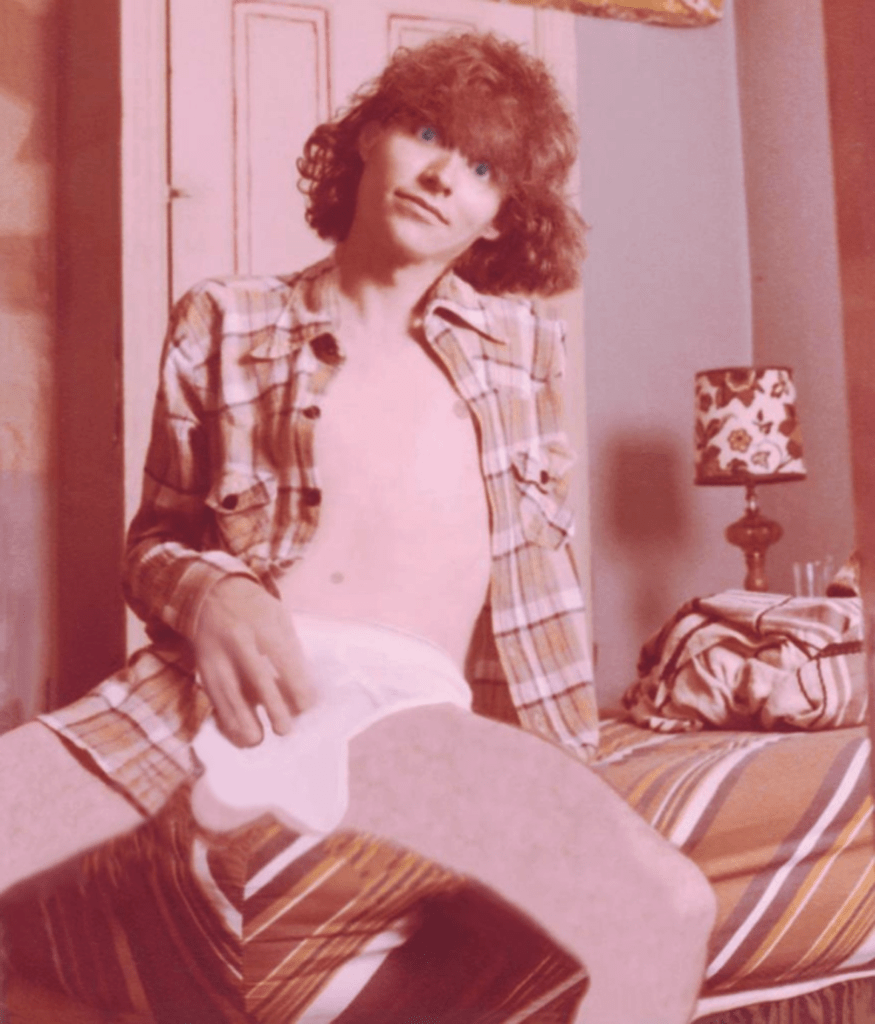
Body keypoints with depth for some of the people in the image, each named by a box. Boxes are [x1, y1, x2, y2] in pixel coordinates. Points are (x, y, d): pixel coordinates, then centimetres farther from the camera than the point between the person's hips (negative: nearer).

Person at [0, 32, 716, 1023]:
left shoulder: (522, 347, 19)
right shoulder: (222, 325, 13)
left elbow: (542, 565, 20)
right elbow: (155, 539, 16)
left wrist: (565, 780, 15)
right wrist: (210, 595, -8)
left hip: (412, 713, 1)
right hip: (229, 685, 0)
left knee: (667, 912, -26)